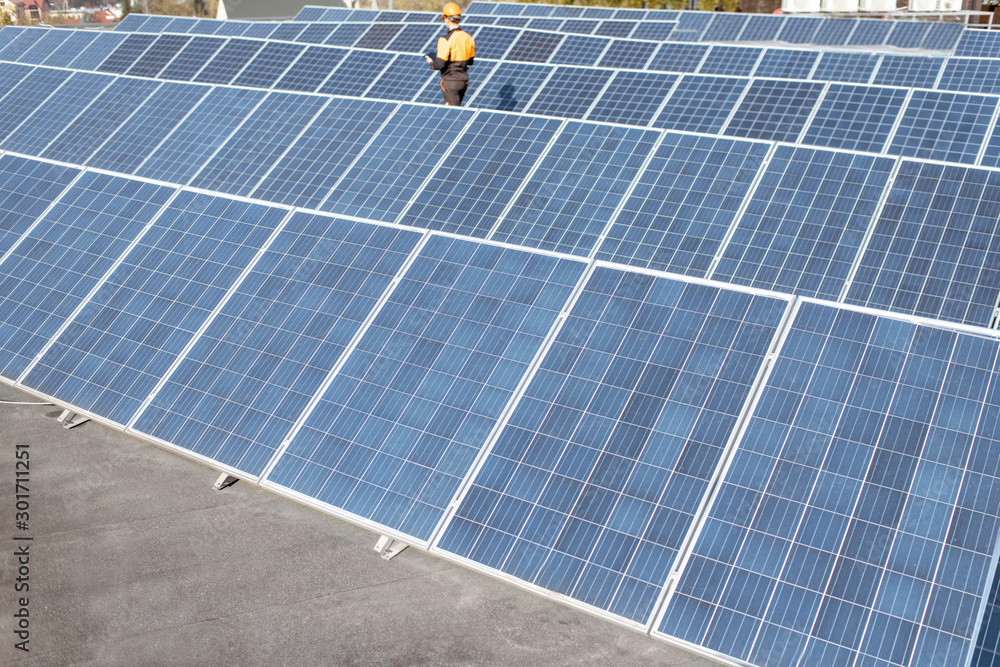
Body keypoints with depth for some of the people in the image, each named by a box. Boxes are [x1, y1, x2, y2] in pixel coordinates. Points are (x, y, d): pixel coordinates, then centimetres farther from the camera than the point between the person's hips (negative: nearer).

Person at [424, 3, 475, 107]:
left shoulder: (446, 41, -19)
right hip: (464, 80, 7)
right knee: (457, 107, 22)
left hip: (450, 82, -7)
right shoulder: (468, 38, 2)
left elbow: (439, 65, -20)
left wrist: (431, 63, 0)